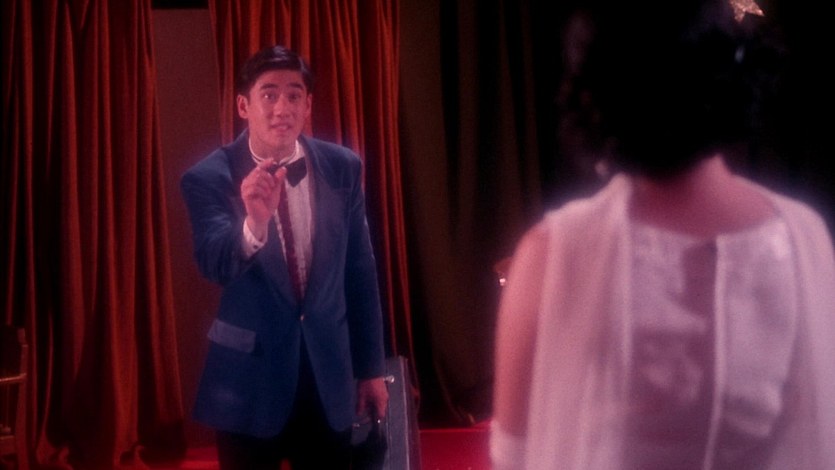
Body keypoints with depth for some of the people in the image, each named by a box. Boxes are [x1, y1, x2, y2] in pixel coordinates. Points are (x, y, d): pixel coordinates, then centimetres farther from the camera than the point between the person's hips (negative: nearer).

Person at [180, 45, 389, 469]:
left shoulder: (342, 168, -1)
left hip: (329, 375, 3)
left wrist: (370, 368, 9)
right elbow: (215, 265, -25)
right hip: (249, 376, -2)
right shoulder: (208, 178, -10)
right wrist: (254, 223, -46)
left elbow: (360, 272, 6)